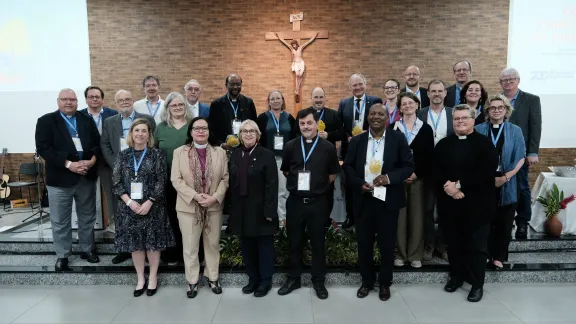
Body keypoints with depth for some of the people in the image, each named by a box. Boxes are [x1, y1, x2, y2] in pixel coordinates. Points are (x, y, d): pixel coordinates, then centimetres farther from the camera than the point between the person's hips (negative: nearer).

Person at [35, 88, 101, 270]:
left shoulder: (87, 120, 9)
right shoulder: (46, 121, -1)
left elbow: (98, 143, 5)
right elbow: (43, 147, -11)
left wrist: (92, 160, -14)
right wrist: (68, 164, -21)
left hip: (87, 177, 3)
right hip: (60, 178, -3)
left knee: (87, 217, 14)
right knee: (60, 221, 8)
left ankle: (87, 249, 30)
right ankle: (62, 255, 22)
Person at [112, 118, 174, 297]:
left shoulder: (157, 154, -3)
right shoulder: (123, 155, 5)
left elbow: (161, 182, -7)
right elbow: (116, 182, 1)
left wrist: (149, 202, -15)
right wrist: (129, 202, -11)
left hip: (153, 207, -2)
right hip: (130, 207, 3)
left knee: (153, 242, 6)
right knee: (135, 243, 9)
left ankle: (153, 277, 22)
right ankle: (140, 279, 24)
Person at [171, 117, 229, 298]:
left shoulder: (220, 152, 3)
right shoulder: (179, 152, 0)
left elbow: (225, 179, 0)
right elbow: (176, 179, -6)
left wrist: (215, 197, -14)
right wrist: (195, 196, -17)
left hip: (214, 206, 1)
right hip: (189, 207, -1)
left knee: (213, 244, 13)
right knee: (190, 246, 7)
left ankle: (212, 277, 29)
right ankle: (192, 281, 23)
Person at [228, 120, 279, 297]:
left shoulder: (266, 155, -8)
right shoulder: (235, 154, 8)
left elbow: (272, 185, -12)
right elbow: (231, 182, 10)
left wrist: (269, 211, -17)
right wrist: (232, 207, 7)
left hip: (260, 210, -5)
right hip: (241, 210, 5)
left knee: (264, 246, 8)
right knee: (247, 247, 14)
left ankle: (265, 281, 23)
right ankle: (253, 279, 30)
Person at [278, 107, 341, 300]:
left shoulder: (328, 147, -3)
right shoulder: (290, 146, 2)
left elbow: (333, 174, 6)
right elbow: (285, 171, 14)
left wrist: (319, 186, 1)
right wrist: (297, 183, 7)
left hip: (318, 202, -1)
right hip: (295, 201, 2)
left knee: (318, 242, 9)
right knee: (294, 242, 11)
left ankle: (319, 281, 25)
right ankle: (293, 278, 27)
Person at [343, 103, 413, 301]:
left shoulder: (398, 139, -1)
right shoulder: (357, 141, 5)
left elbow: (409, 166, -3)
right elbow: (347, 166, 5)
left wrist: (389, 177, -18)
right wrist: (359, 183, -12)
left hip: (388, 200, -1)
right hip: (363, 200, 2)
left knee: (387, 244, 10)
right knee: (364, 244, 12)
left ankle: (385, 283, 30)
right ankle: (367, 281, 31)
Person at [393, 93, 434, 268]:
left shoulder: (426, 128, 7)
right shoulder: (393, 128, 4)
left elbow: (429, 156, 3)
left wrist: (417, 173, -9)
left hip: (419, 178, 1)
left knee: (417, 216, 3)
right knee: (400, 216, 1)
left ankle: (415, 254, 14)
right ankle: (401, 253, 13)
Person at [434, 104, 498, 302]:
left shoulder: (484, 143, -2)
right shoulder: (443, 144, 10)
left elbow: (487, 171, -15)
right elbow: (436, 171, 1)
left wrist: (459, 184, -18)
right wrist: (449, 187, -16)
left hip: (476, 204, -3)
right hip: (449, 203, 4)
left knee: (476, 245, 4)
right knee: (453, 242, 12)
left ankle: (477, 283, 17)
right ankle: (456, 276, 29)